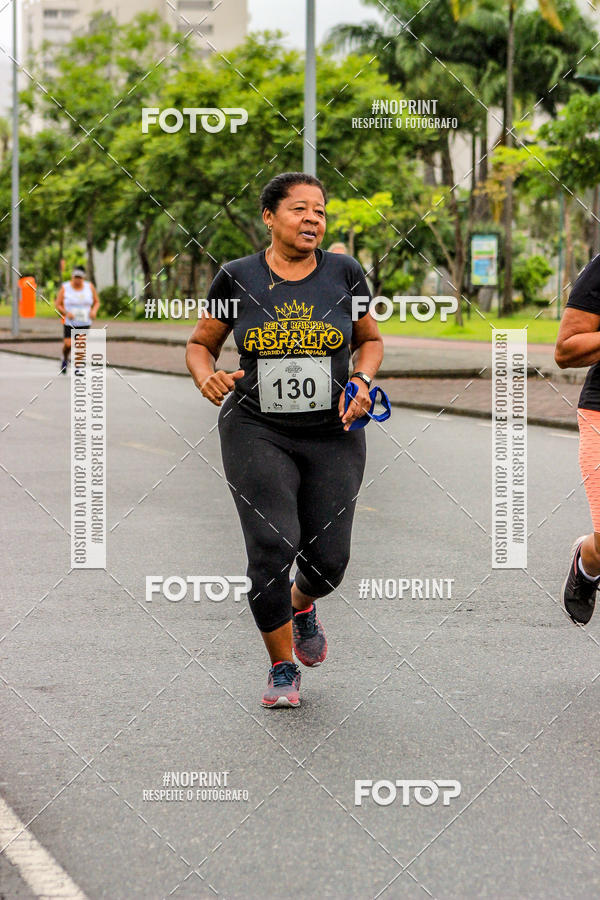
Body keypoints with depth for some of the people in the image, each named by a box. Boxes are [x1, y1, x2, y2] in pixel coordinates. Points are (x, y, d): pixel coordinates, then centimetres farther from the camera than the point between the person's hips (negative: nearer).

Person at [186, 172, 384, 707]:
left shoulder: (344, 274, 2)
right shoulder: (238, 278, 0)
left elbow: (370, 341, 16)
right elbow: (200, 345, 12)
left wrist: (361, 381, -3)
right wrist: (207, 378, -10)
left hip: (333, 436, 2)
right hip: (256, 432, -1)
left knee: (328, 561, 0)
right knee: (273, 550, -14)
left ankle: (302, 603, 38)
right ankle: (282, 669, 6)